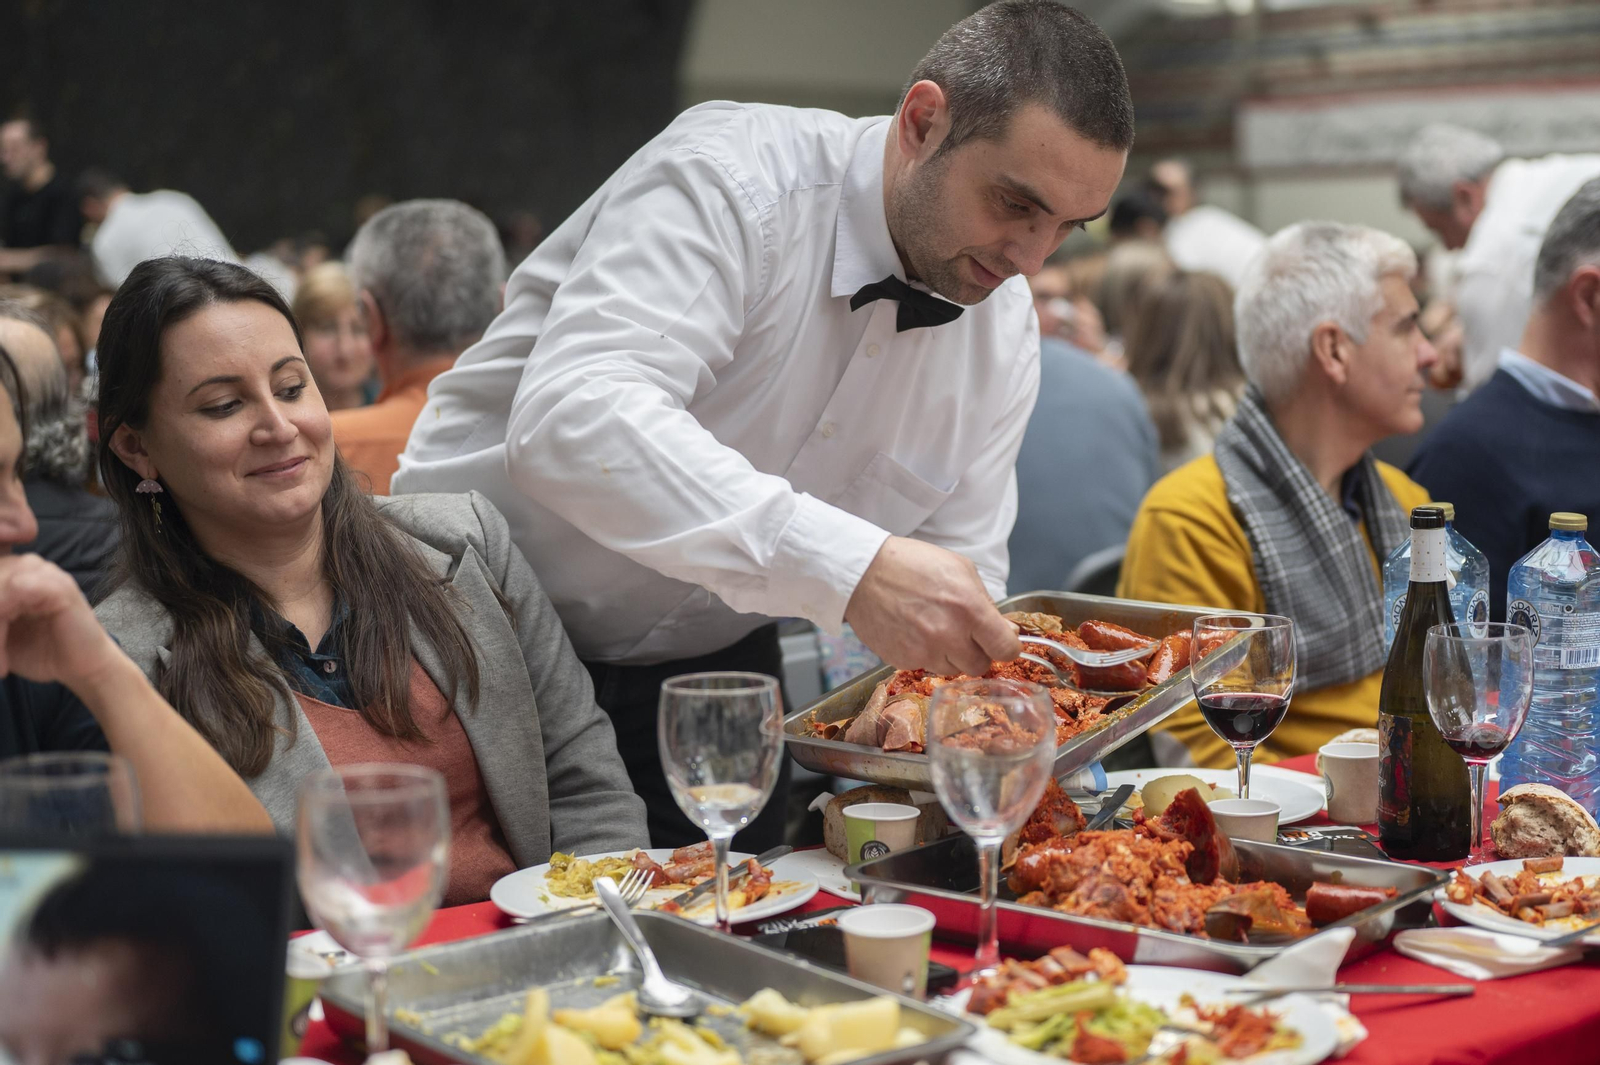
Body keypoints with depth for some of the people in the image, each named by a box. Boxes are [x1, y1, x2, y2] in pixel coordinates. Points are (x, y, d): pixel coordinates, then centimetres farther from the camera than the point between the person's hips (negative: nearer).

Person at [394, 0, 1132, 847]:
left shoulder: (1004, 331, -2)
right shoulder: (734, 181, -24)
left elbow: (956, 569, 3)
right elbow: (572, 422, -39)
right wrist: (850, 567, -46)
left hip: (708, 662, 6)